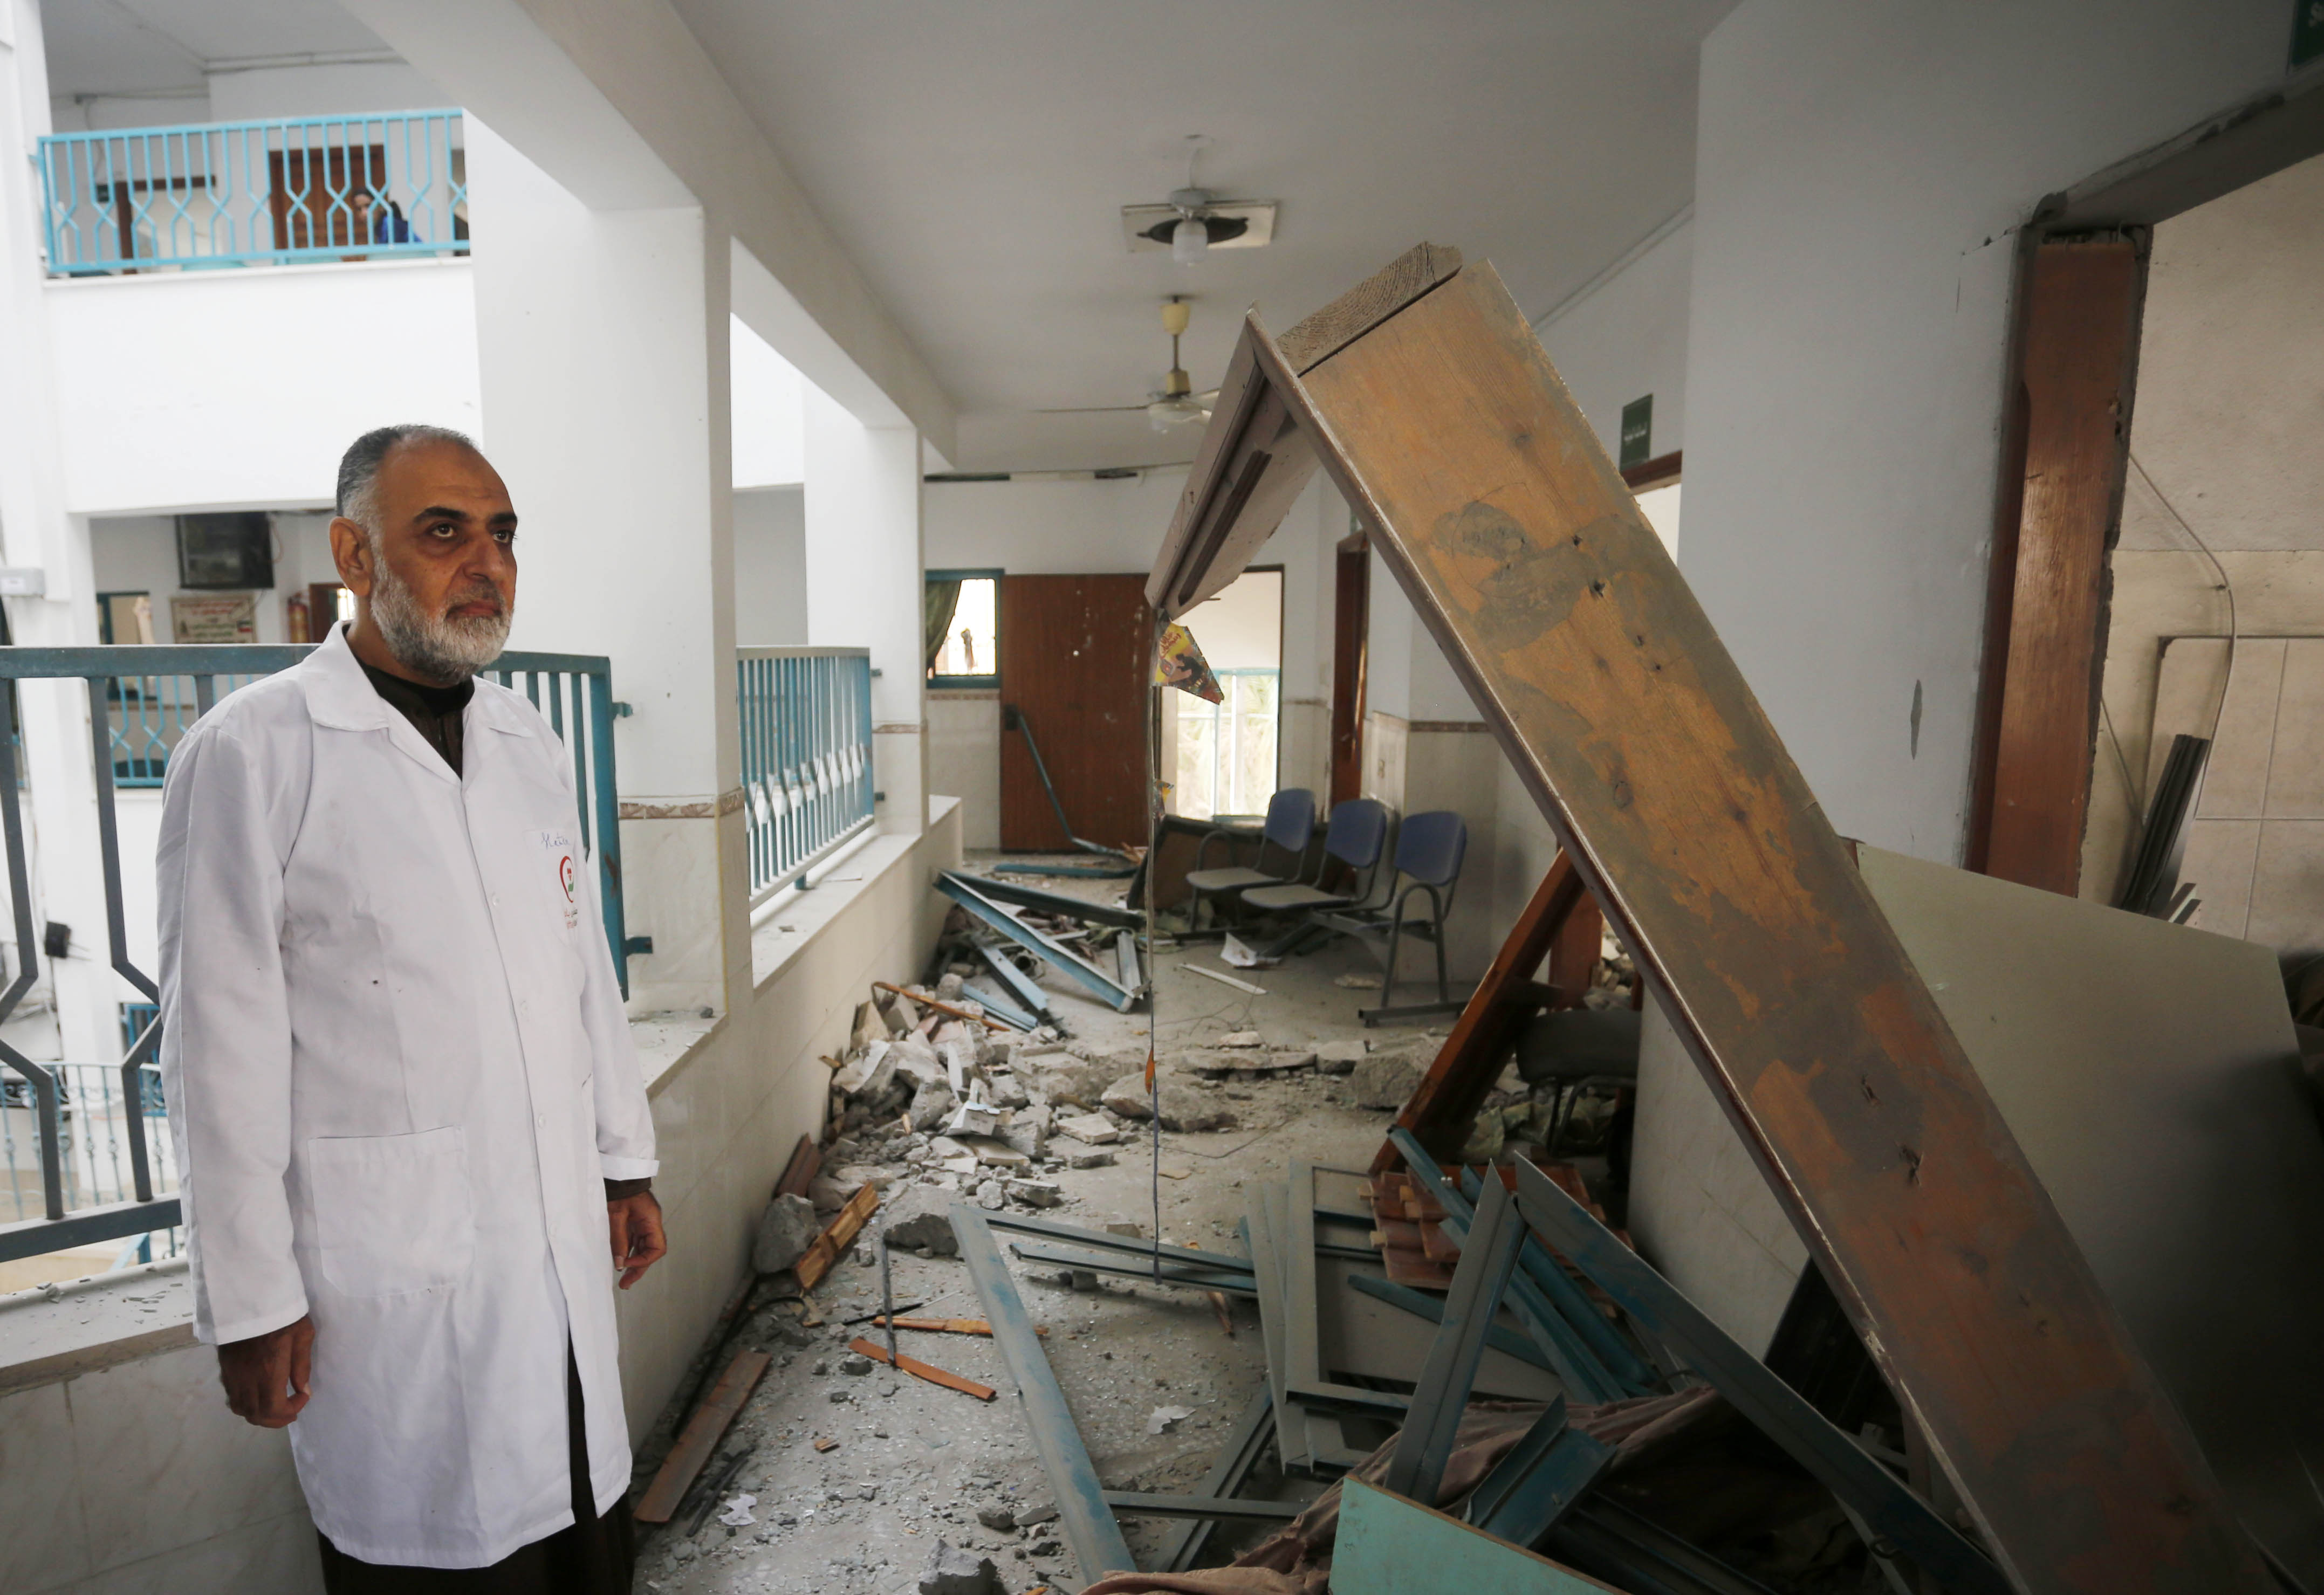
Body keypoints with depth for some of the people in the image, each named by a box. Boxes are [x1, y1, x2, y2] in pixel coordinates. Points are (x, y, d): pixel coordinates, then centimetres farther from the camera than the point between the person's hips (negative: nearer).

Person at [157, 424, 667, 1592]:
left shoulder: (529, 742, 7)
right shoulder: (251, 752, -11)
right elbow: (220, 1048, -10)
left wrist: (626, 1156, 13)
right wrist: (248, 1299, -7)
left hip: (563, 1230, 5)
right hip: (389, 1264, -5)